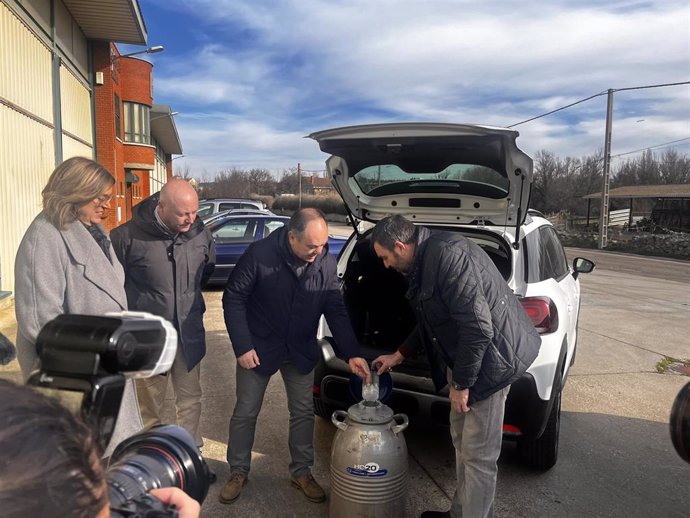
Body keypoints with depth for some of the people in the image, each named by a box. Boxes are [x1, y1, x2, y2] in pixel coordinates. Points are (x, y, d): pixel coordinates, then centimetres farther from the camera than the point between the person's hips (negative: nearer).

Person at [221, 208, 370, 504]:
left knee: (303, 412, 12)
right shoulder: (260, 254, -25)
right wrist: (242, 346, -17)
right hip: (259, 347, -3)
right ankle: (238, 472, 33)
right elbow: (233, 299, -15)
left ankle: (302, 472, 33)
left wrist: (351, 353, -15)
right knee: (246, 412, 11)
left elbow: (336, 310, -7)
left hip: (302, 351, 3)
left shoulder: (326, 262, -13)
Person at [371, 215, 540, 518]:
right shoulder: (425, 260, 8)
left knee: (478, 454, 2)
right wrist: (398, 356, 23)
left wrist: (461, 383, -19)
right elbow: (431, 323, 21)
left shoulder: (448, 254, -25)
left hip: (490, 359, -10)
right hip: (462, 357, 11)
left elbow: (478, 326, -27)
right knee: (461, 442, 21)